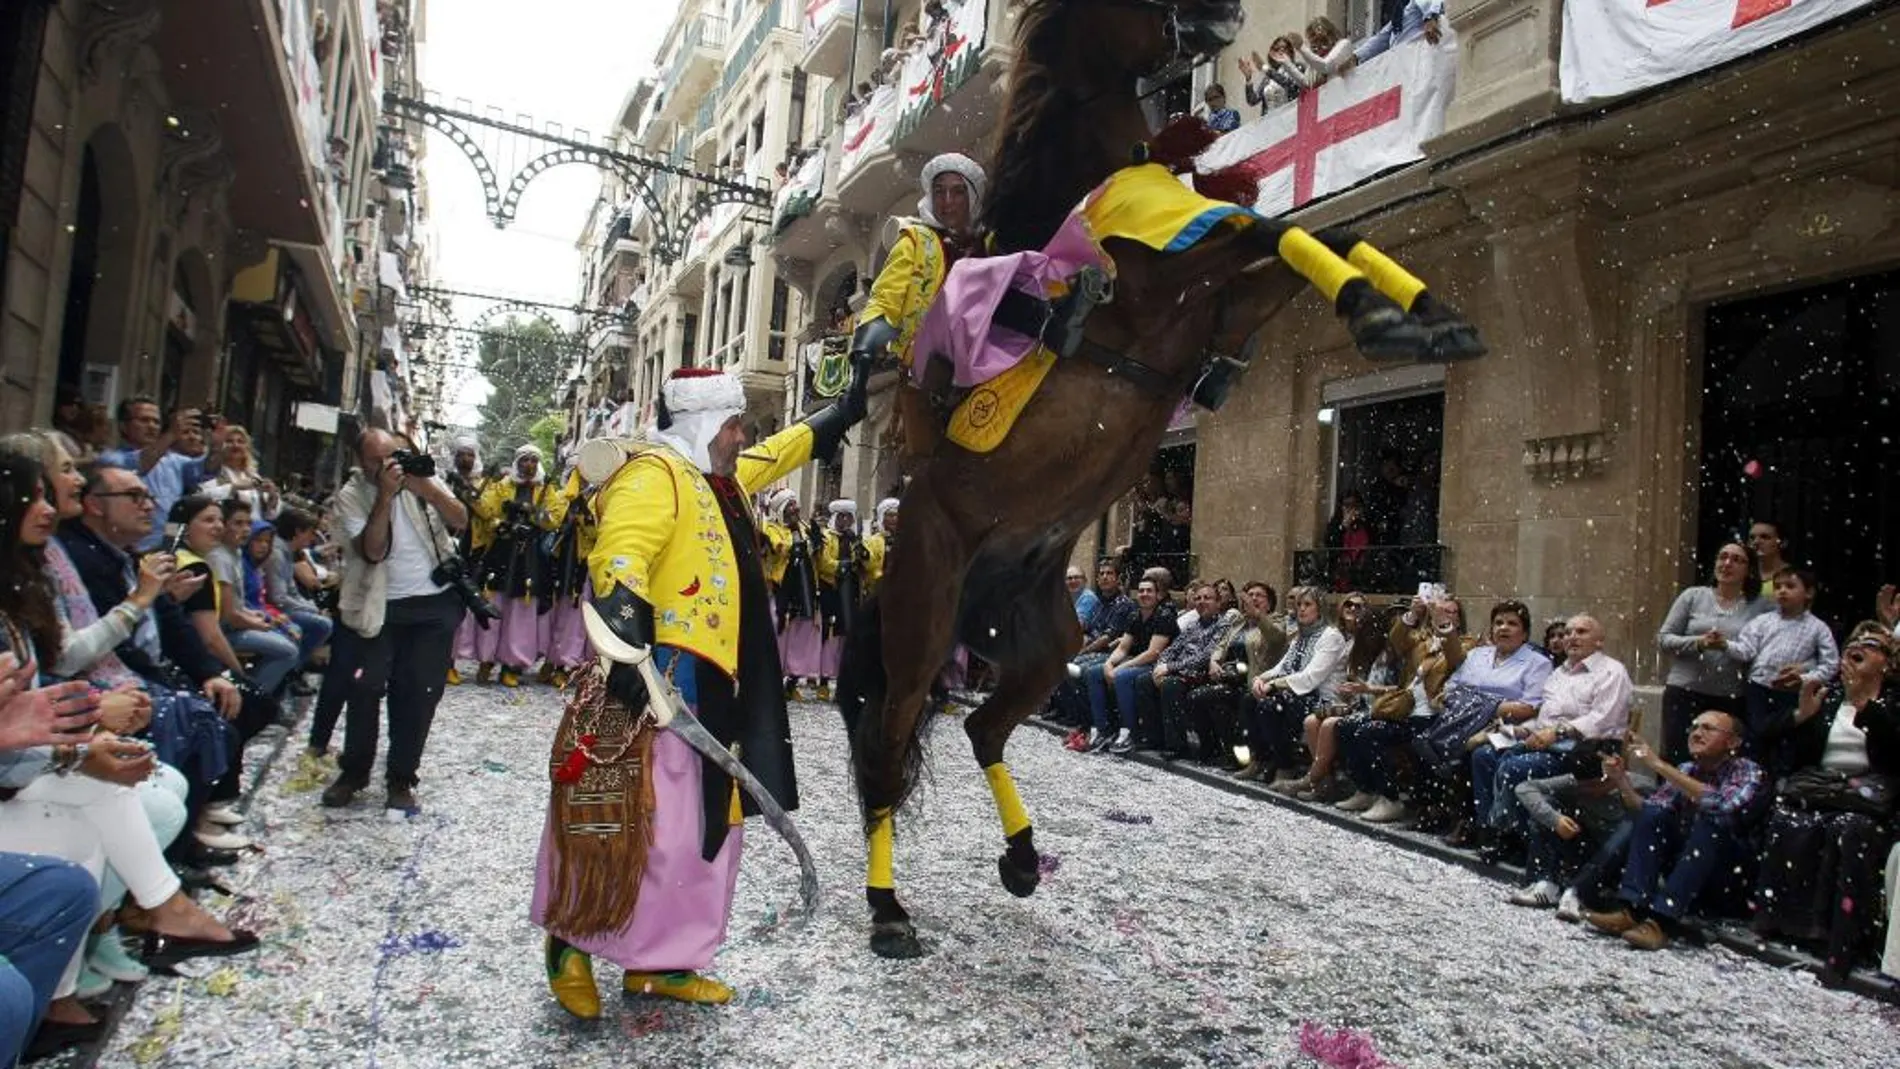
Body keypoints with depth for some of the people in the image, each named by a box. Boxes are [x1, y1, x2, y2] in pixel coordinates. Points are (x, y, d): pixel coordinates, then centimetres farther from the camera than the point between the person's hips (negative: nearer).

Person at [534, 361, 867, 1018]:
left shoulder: (721, 478, 20)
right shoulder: (654, 475, -10)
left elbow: (786, 450, 37)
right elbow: (619, 561, -24)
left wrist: (846, 410, 41)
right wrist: (630, 649, -35)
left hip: (713, 690, 10)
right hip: (660, 683, -10)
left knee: (706, 826, 12)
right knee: (640, 825, -8)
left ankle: (659, 962, 22)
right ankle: (570, 942, 14)